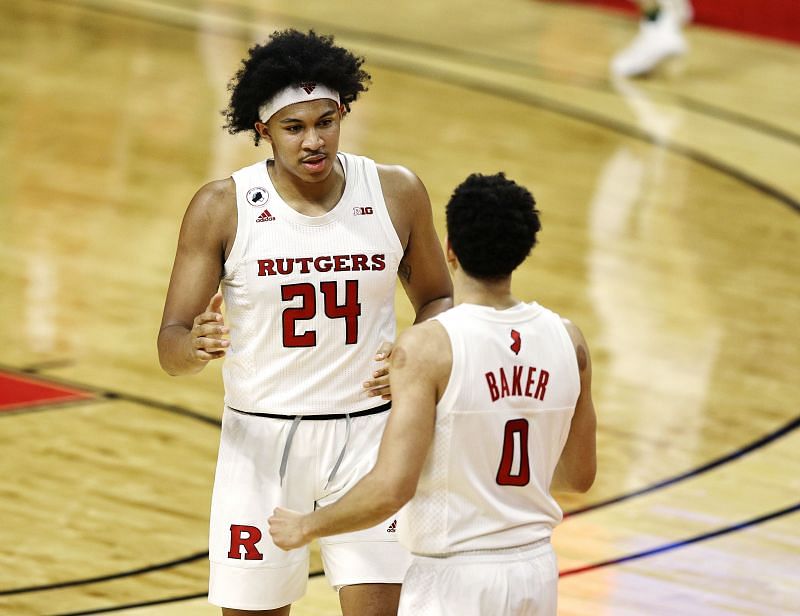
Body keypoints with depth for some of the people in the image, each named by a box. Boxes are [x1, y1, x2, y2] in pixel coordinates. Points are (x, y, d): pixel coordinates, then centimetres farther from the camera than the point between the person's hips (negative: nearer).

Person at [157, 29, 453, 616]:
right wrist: (194, 345, -31)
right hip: (262, 440, 0)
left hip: (368, 435, 1)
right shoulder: (222, 207, -8)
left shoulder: (396, 193, -3)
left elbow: (438, 299, 12)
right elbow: (170, 344, -7)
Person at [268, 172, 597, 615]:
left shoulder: (427, 347, -16)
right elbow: (579, 476, 11)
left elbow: (391, 488, -21)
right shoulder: (567, 341, 0)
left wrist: (307, 526, -5)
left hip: (455, 578, -5)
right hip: (537, 571, 6)